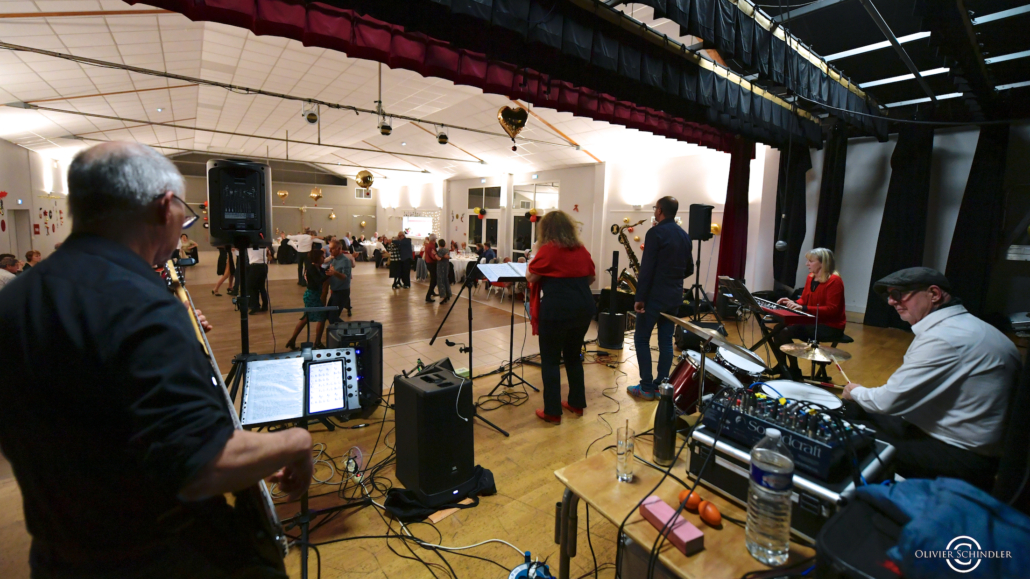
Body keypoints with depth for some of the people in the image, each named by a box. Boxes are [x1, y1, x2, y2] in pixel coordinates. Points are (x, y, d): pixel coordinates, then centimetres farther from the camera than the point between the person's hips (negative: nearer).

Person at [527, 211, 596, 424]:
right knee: (573, 356, 20)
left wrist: (534, 261, 13)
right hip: (583, 308, 6)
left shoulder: (548, 249, -9)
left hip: (556, 310, -6)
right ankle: (577, 404, 29)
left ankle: (552, 412, 11)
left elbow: (531, 276, -3)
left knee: (550, 360, 6)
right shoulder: (582, 250, 8)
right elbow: (591, 278, 18)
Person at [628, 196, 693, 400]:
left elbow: (646, 268, -18)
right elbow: (689, 269, 17)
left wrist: (639, 297, -15)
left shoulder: (655, 233, -13)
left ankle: (647, 388, 3)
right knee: (666, 341, 11)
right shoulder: (684, 235, 11)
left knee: (641, 339, 2)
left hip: (655, 295, -7)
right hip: (674, 296, 8)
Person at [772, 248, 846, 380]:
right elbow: (804, 300, 13)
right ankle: (783, 367, 3)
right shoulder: (810, 277, 7)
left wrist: (804, 308, -32)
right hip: (813, 322, 7)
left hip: (830, 327, -7)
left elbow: (831, 309, -22)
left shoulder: (834, 281, -16)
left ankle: (794, 372, -4)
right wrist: (793, 303, -9)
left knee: (785, 332, -23)